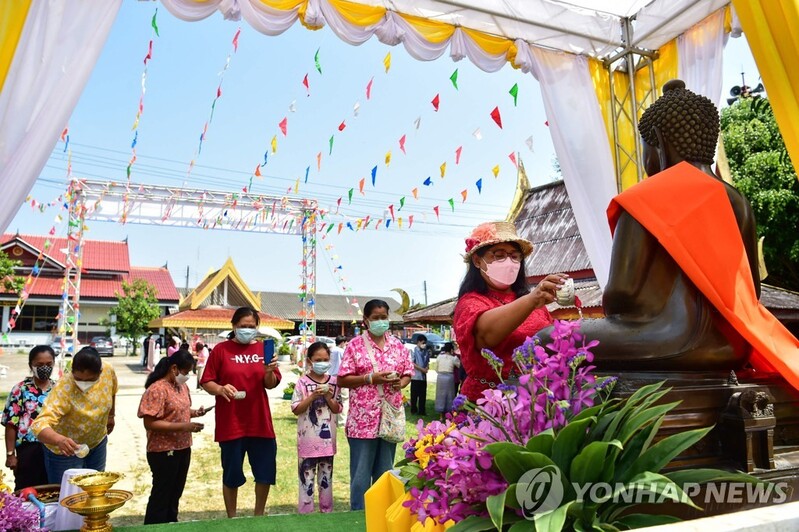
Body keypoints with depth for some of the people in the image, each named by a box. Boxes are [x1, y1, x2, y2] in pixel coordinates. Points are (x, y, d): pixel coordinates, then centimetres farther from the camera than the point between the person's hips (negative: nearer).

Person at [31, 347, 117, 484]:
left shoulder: (108, 370, -21)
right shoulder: (63, 390, -34)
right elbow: (40, 424, -44)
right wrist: (59, 440, -62)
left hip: (97, 443, 5)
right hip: (66, 450, -4)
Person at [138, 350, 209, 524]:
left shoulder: (182, 386, 7)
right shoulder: (157, 389, -20)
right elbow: (149, 423, -24)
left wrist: (195, 412, 0)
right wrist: (183, 426, -28)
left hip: (183, 449, 8)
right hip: (164, 452, -8)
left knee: (175, 493, 20)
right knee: (161, 496, 5)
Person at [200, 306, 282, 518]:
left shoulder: (264, 349, 5)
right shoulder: (221, 349, -4)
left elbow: (271, 384, 3)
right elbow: (206, 382, -4)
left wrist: (269, 372, -18)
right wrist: (220, 389, -23)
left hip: (260, 422, 3)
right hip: (230, 423, -3)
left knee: (266, 471, 10)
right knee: (231, 474, 9)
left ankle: (259, 515, 31)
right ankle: (231, 518, 28)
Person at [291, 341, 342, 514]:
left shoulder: (333, 382, 3)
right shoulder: (303, 382, -7)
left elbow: (338, 409, 4)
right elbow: (296, 409, -8)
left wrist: (328, 398, -14)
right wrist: (312, 396, -20)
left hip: (327, 438, 3)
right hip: (308, 439, -3)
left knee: (326, 475, 14)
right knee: (307, 476, 2)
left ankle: (326, 510, 26)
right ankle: (305, 512, 13)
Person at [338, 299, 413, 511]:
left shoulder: (397, 344, 8)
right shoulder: (355, 345, -3)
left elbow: (408, 373, 14)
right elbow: (342, 380, -6)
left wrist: (401, 382, -8)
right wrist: (371, 378, -17)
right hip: (363, 418, -4)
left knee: (385, 472, 14)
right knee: (361, 473, 3)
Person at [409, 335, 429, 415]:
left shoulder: (426, 352, 8)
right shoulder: (414, 351, -8)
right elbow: (412, 363, -12)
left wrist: (427, 367, -6)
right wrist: (422, 369, -13)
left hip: (423, 376, 5)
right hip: (415, 376, -5)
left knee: (423, 395, 8)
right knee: (414, 394, 3)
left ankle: (422, 411, 15)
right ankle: (413, 410, 14)